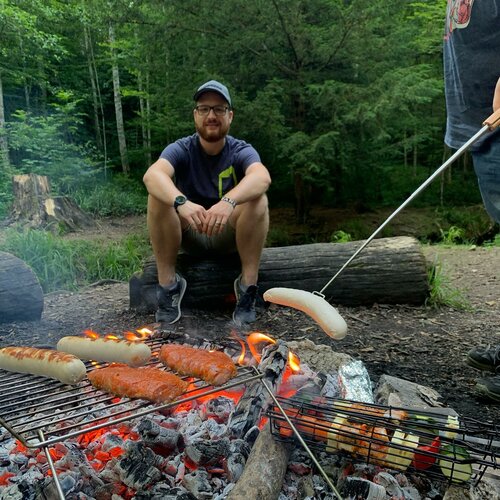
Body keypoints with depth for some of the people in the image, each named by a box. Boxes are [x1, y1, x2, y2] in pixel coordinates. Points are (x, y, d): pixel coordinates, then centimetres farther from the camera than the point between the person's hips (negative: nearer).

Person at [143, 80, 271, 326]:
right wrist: (181, 202, -52)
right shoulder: (181, 149, -8)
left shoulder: (241, 151, -10)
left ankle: (248, 285, -21)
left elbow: (262, 177, -34)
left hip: (231, 236, 0)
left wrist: (228, 201, -54)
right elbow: (152, 175, -31)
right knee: (158, 195, -25)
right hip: (188, 235, 1)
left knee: (258, 199, -28)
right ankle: (168, 282, -17)